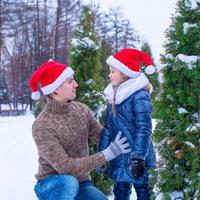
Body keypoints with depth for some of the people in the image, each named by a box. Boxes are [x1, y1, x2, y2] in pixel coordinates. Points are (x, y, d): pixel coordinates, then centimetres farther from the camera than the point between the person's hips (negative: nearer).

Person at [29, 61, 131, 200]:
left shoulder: (81, 109, -3)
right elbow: (64, 166, -26)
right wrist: (108, 154, -27)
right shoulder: (42, 126, -21)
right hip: (51, 184, -5)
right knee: (68, 183, -38)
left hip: (80, 183, 5)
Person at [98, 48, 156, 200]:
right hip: (118, 156, 7)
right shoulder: (113, 95, 7)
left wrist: (138, 158, -24)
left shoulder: (140, 96, -17)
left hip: (136, 158, -7)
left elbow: (143, 130, -21)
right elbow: (108, 127, 11)